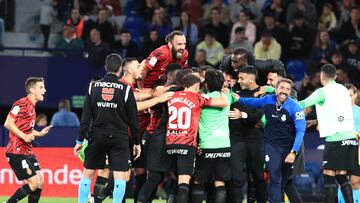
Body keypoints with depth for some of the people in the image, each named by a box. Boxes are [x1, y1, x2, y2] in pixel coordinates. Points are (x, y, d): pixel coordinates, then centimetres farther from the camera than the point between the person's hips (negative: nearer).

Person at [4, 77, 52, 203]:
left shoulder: (32, 106, 17)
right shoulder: (22, 104, -12)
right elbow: (8, 123, -18)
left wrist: (39, 133, 13)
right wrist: (24, 136, -22)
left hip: (27, 152, 9)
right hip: (17, 152, -9)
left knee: (40, 182, 4)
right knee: (34, 182, -12)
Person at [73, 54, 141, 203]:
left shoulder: (93, 86, 2)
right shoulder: (126, 89, -4)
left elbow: (86, 116, 2)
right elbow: (133, 119, 0)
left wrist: (80, 140, 6)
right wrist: (136, 142, 9)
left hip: (97, 137, 2)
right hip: (119, 139, -2)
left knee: (87, 174, 13)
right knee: (120, 177, -2)